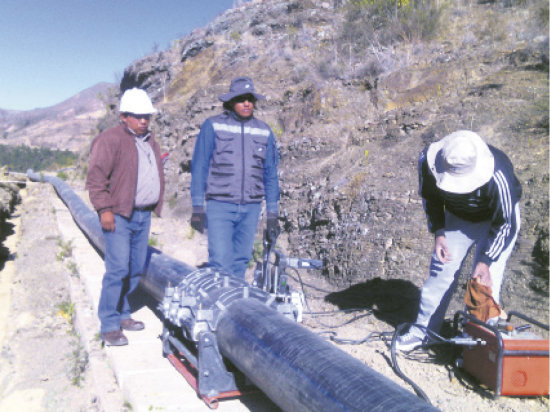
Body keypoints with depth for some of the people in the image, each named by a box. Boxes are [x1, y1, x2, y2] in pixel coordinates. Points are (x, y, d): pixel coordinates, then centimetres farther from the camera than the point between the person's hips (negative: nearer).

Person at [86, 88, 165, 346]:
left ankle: (121, 314, 25)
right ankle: (109, 326, -2)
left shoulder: (150, 142, 18)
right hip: (119, 216, -8)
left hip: (143, 215, 8)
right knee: (118, 269, -11)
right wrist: (104, 209, -17)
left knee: (136, 269, 11)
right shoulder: (110, 140, -7)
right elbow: (95, 177, -12)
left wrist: (156, 205, 20)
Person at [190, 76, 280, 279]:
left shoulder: (264, 131, 10)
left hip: (251, 209, 3)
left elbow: (270, 174, 14)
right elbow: (199, 167, 2)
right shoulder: (213, 126, 1)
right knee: (221, 263, -10)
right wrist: (197, 208, -4)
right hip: (219, 207, -3)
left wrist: (272, 214, 11)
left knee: (240, 262, 9)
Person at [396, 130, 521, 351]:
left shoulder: (497, 177, -40)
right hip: (457, 217, 4)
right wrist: (439, 233, -15)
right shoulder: (428, 161, -29)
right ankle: (423, 330, 16)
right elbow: (430, 197, -7)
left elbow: (506, 224, -24)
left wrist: (486, 261, -24)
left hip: (495, 219, -3)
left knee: (485, 280, -11)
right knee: (440, 272, 1)